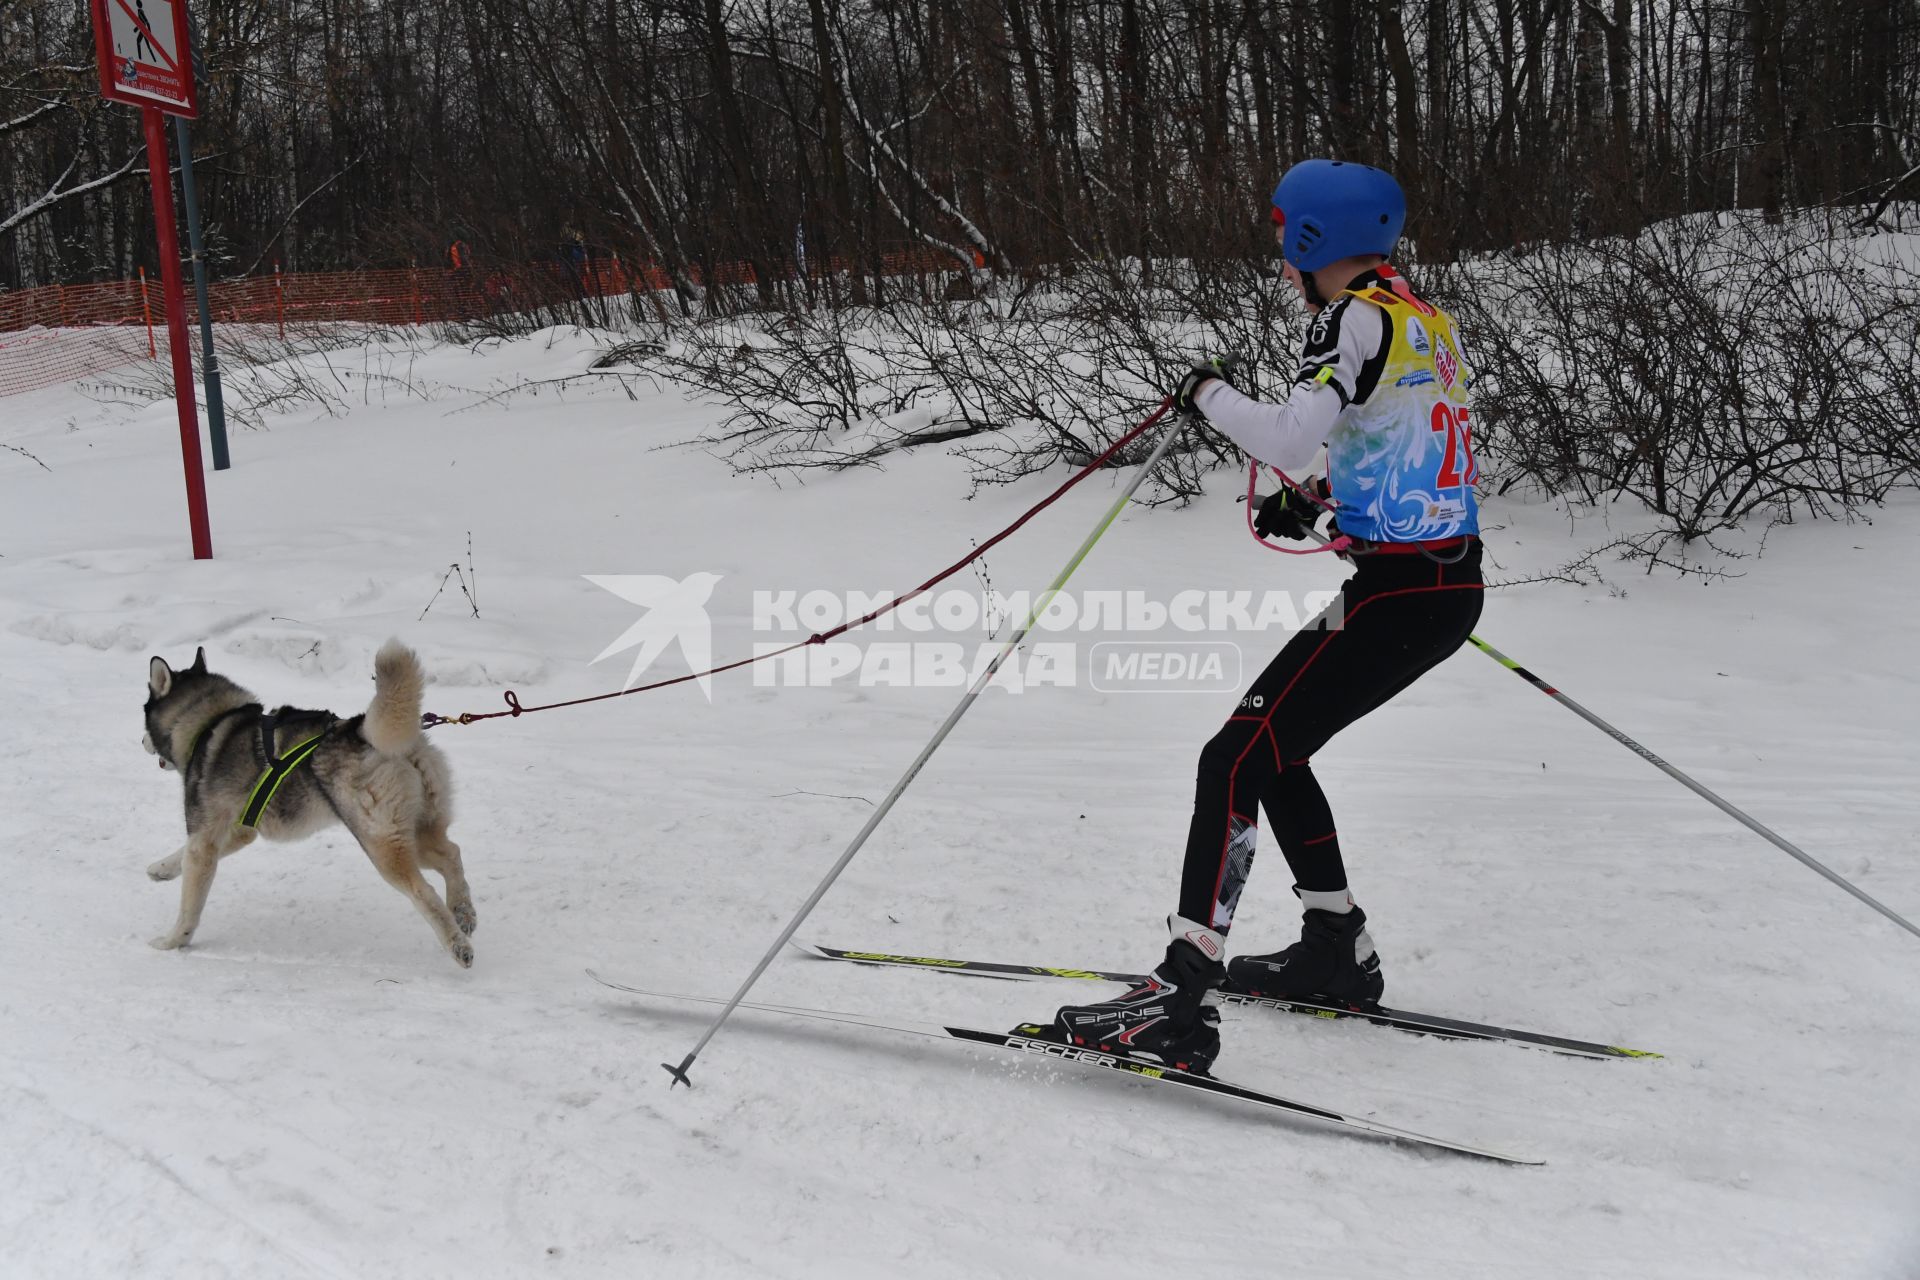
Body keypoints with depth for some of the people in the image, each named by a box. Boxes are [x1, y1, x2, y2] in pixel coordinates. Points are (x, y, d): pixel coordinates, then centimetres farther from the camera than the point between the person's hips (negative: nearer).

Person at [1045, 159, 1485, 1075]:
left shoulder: (1358, 318, -13)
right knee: (1271, 748, 20)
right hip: (1450, 586, 10)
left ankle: (1179, 1004, -15)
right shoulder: (1425, 319, 16)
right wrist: (1318, 500, 16)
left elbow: (1289, 438, -23)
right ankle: (1336, 949, 27)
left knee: (1235, 761, -11)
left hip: (1398, 592, -10)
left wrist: (1207, 392, -5)